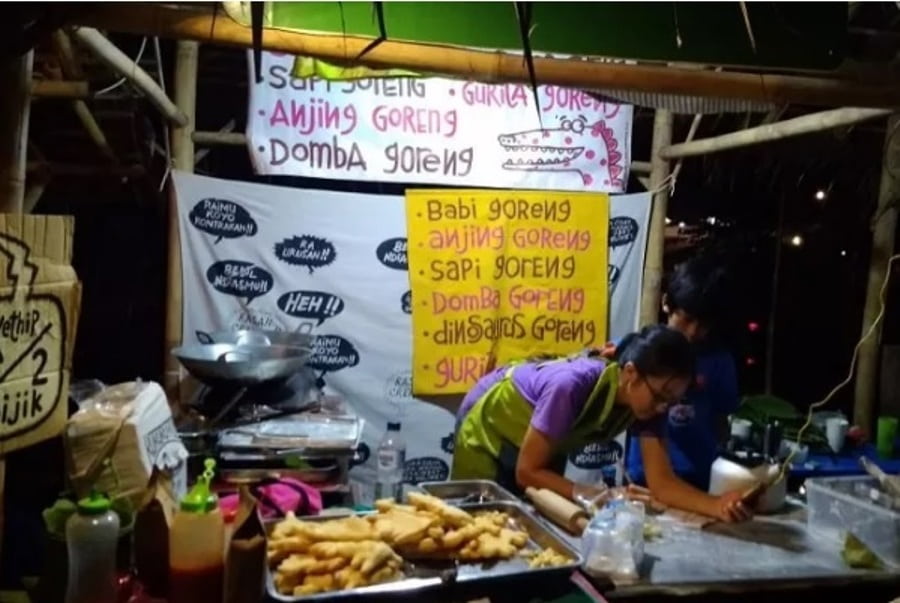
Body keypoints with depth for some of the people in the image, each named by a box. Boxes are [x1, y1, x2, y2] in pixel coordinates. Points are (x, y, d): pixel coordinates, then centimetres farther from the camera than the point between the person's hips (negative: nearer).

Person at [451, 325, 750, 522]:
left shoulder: (647, 403, -24)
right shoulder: (572, 386, -42)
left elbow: (662, 483, -24)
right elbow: (527, 471, -32)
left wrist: (716, 505, -39)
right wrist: (585, 493, -39)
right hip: (488, 427, -5)